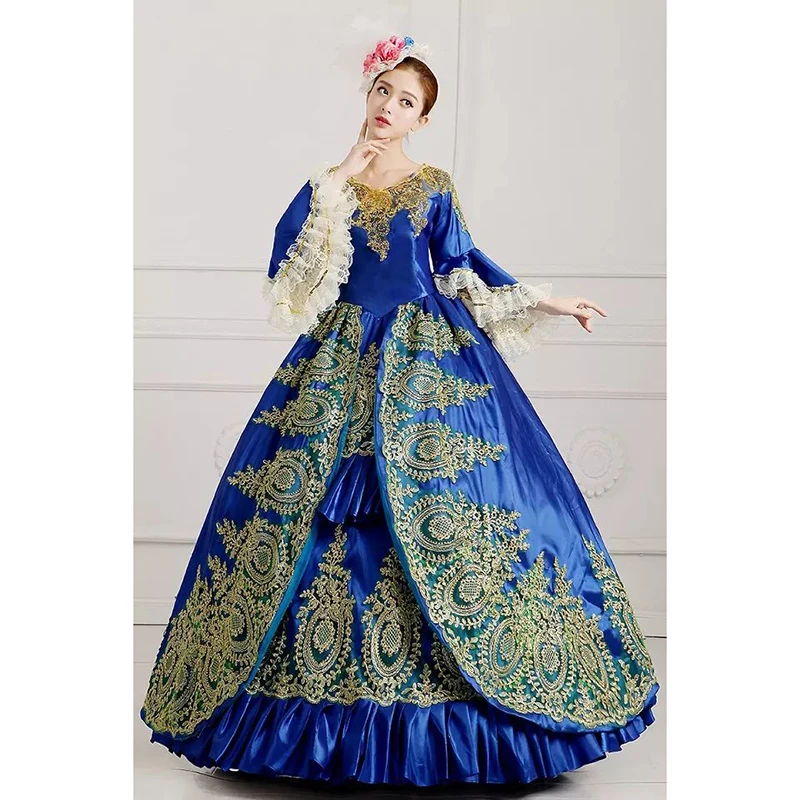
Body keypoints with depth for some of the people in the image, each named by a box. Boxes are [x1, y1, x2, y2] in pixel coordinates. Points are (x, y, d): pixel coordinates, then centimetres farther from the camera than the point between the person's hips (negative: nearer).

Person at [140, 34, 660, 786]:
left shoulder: (435, 185, 6)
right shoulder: (327, 180, 9)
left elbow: (463, 267, 8)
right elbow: (289, 254, -6)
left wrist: (540, 300, 4)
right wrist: (336, 180, -9)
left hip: (430, 358, -1)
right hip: (342, 359, 2)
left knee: (441, 502, -6)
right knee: (312, 504, -3)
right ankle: (314, 673, 9)